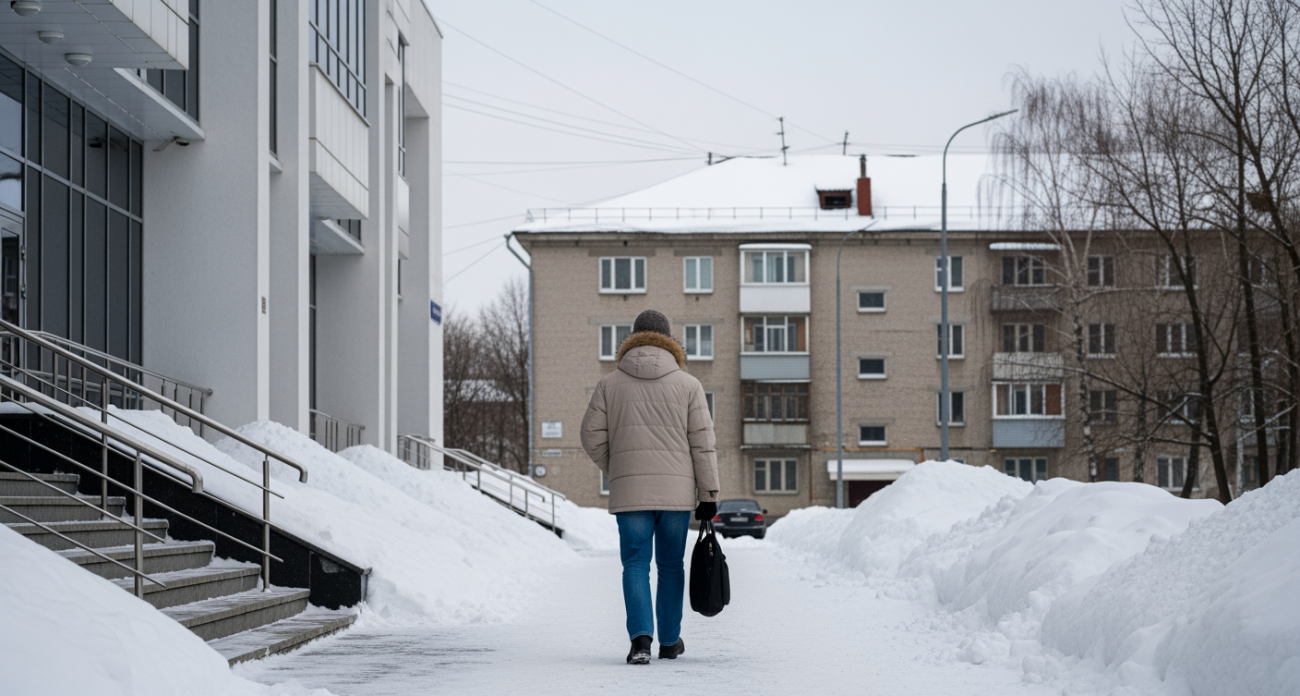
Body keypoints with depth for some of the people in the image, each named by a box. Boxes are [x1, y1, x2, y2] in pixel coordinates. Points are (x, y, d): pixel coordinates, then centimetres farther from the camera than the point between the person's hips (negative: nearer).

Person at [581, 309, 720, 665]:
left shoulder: (609, 383, 4)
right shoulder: (688, 385, 3)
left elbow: (592, 437, 3)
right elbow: (702, 443, 0)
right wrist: (709, 494, 3)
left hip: (629, 490, 0)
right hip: (677, 490, 0)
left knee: (635, 564, 2)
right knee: (671, 566, 13)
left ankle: (641, 636, -18)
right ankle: (669, 642, 22)